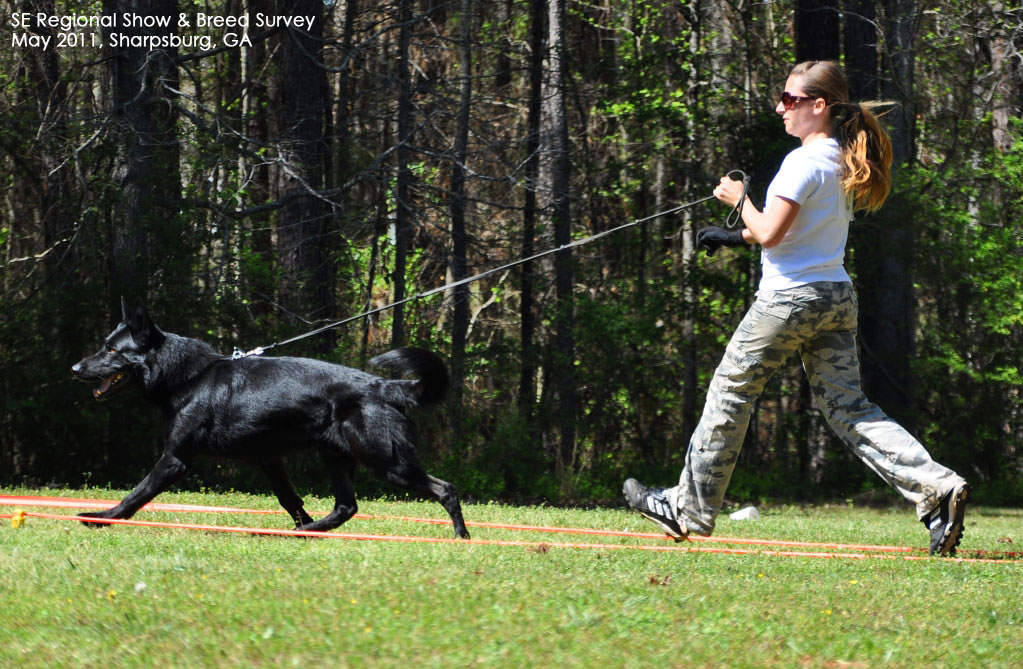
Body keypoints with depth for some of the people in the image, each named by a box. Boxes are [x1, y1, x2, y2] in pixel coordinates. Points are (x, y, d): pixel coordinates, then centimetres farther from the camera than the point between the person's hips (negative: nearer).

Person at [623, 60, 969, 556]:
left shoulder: (803, 162, -15)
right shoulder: (844, 162, 13)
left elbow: (769, 234, -19)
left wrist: (738, 199, -1)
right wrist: (734, 237, 24)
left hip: (790, 298, -8)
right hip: (838, 295, 8)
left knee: (730, 393, 8)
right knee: (848, 407, 4)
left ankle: (690, 508, 17)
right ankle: (935, 488, -15)